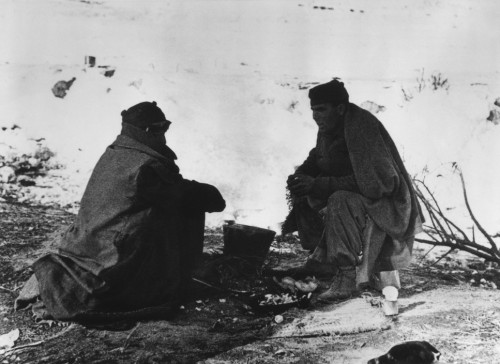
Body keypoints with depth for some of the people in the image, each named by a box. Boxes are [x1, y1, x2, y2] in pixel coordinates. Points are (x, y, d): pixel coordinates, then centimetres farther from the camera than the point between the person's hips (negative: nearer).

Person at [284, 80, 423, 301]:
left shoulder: (362, 127, -24)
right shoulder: (329, 129, 0)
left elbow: (374, 182, -30)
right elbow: (316, 161, 14)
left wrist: (319, 184, -30)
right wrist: (300, 177, -11)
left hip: (386, 203, -9)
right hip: (356, 197, 9)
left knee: (340, 201, -34)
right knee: (306, 199, 2)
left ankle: (349, 276, -21)